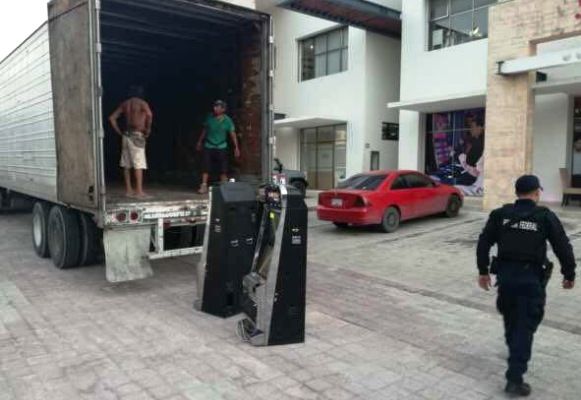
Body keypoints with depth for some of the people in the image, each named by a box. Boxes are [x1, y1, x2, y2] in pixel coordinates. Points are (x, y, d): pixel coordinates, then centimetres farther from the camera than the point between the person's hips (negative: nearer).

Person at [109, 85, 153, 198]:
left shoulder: (124, 104, 14)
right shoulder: (142, 103, -4)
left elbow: (112, 118, 13)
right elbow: (149, 114, -25)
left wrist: (119, 132, 14)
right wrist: (148, 129, -13)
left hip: (126, 135, 7)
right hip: (137, 136, -7)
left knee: (126, 164, 10)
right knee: (139, 164, -8)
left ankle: (128, 190, 16)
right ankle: (139, 191, -11)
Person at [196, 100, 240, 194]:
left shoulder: (227, 120, -8)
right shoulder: (210, 117, -1)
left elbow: (233, 134, -7)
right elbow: (205, 130, 13)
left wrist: (236, 147, -12)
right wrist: (200, 141, 19)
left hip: (221, 147, -1)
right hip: (209, 146, 2)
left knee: (223, 169, 1)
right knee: (206, 168, -1)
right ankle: (204, 186, 5)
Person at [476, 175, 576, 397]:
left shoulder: (500, 214, 1)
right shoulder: (545, 217, -6)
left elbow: (483, 243, 3)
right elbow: (563, 248, -3)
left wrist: (483, 271, 12)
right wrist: (569, 274, 11)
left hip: (505, 274, 4)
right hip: (531, 277, -3)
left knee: (510, 318, 24)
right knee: (525, 326, 1)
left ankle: (515, 353, 48)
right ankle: (514, 378, -2)